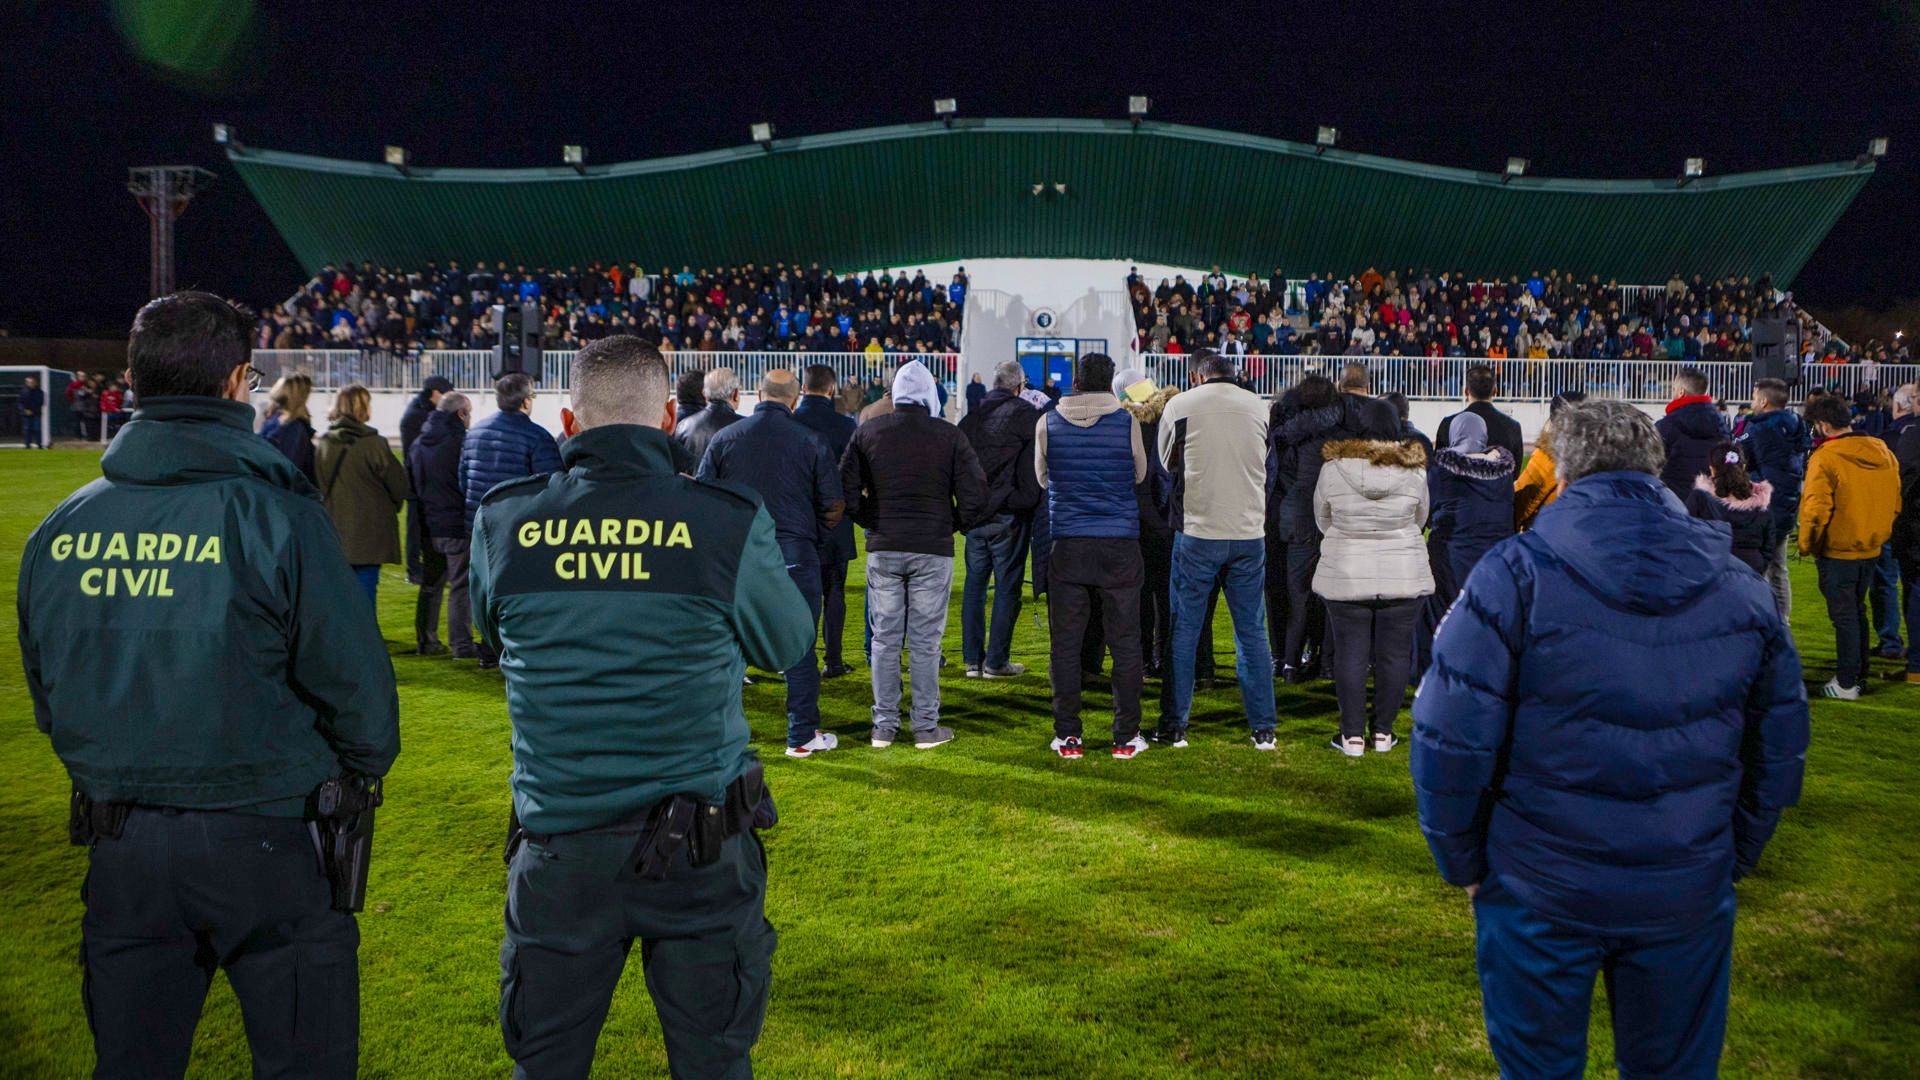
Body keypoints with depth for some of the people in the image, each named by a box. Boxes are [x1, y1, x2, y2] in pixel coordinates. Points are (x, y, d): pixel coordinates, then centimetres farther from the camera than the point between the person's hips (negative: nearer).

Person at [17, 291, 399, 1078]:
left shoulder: (58, 531, 1)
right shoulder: (276, 514, -15)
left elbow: (47, 693, 12)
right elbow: (353, 678, -14)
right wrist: (365, 769, 5)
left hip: (118, 843, 5)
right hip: (263, 837, -5)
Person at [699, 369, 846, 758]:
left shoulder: (724, 438, 2)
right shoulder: (811, 443, -2)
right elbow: (834, 506, 0)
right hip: (795, 555, -2)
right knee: (799, 647, 6)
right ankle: (803, 736, 12)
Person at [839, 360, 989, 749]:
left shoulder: (868, 432, 1)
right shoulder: (949, 436, -4)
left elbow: (846, 489, 1)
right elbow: (976, 495, -7)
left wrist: (872, 522, 13)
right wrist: (956, 525, 10)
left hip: (883, 549, 2)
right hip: (933, 550, -2)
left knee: (885, 640, 9)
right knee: (925, 642, 4)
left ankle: (884, 725, 14)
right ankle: (926, 727, 10)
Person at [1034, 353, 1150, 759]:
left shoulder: (1047, 423, 0)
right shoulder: (1127, 422, -4)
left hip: (1067, 545, 1)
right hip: (1120, 546, 0)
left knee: (1066, 643, 7)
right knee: (1125, 643, 7)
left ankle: (1067, 736, 9)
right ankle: (1125, 737, 11)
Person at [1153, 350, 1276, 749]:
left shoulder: (1179, 405, -3)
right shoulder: (1259, 406, 5)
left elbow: (1165, 463, 9)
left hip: (1197, 532, -2)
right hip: (1250, 533, 3)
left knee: (1184, 630, 6)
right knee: (1252, 633, 10)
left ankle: (1175, 726, 10)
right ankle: (1263, 728, 14)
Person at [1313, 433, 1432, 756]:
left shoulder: (1332, 471, -7)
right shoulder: (1416, 473, -5)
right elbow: (1419, 521, 10)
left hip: (1346, 578, 0)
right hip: (1404, 578, 1)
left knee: (1350, 655, 7)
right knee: (1394, 654, 9)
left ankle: (1352, 735, 9)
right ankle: (1383, 732, 16)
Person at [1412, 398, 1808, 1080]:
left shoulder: (1515, 574, -13)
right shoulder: (1742, 592, 2)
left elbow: (1449, 739, -15)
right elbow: (1779, 752, 9)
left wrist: (1462, 862, -1)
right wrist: (1731, 861, 20)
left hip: (1540, 891, -3)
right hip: (1689, 896, 4)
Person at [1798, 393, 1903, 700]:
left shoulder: (1825, 458, -19)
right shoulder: (1884, 453, 4)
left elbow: (1816, 509, -22)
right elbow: (1896, 502, 11)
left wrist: (1807, 544, -8)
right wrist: (1880, 534, 20)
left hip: (1838, 550, -7)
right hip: (1872, 548, 7)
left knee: (1844, 616, 1)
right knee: (1857, 611, 19)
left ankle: (1846, 683, 6)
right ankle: (1859, 674, 27)